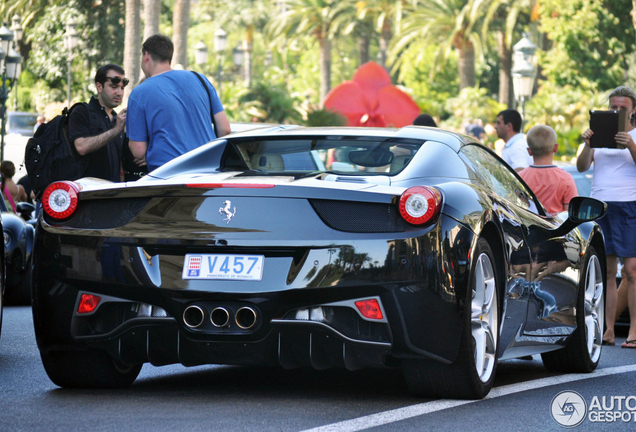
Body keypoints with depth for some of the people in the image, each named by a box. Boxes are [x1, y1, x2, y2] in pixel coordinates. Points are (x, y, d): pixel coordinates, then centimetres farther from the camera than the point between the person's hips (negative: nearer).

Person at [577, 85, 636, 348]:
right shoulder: (599, 134, 15)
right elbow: (582, 167, 6)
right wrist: (587, 145, -11)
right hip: (598, 206, 3)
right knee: (606, 271, 1)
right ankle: (608, 331, 3)